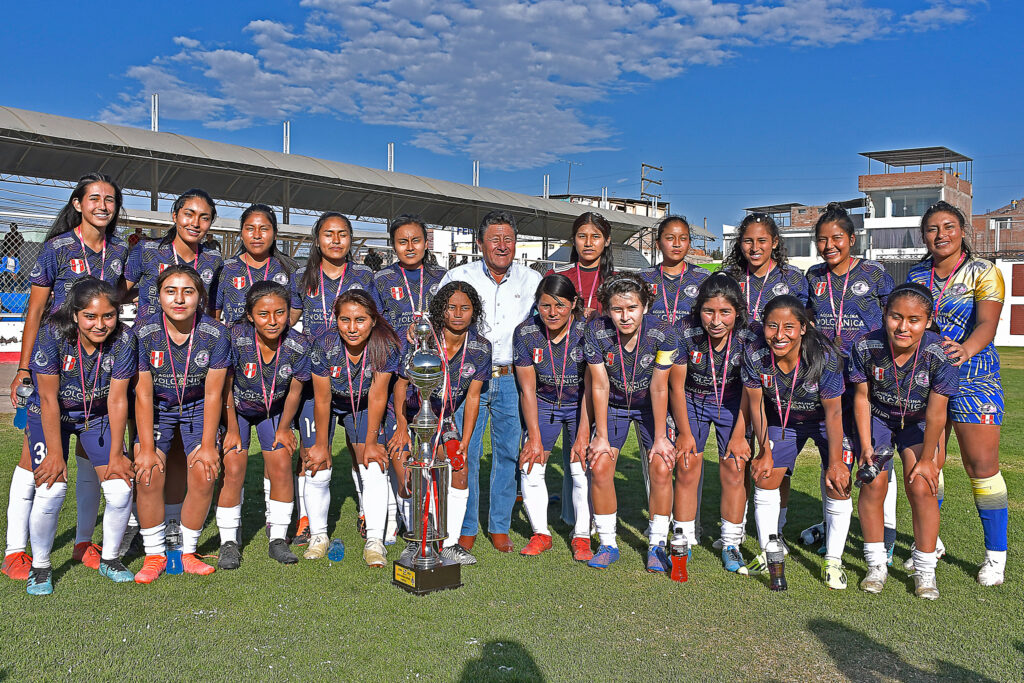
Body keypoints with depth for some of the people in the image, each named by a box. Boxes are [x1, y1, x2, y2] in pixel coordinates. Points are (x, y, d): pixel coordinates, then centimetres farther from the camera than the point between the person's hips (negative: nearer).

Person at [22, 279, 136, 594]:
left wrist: (116, 454, -12)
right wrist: (55, 453, -18)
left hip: (98, 416, 2)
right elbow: (49, 399, -21)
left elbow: (117, 400, -16)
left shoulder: (123, 339, -22)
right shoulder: (52, 335, -27)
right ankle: (40, 567, 9)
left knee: (121, 489, -10)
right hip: (51, 416, -2)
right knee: (50, 490, -16)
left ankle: (109, 559, 16)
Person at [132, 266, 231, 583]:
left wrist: (208, 445, -13)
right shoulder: (143, 332, -21)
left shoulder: (216, 334, -21)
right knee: (148, 476, -15)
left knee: (204, 475, -12)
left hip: (198, 408, 0)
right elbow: (143, 394, -16)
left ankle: (188, 552, 8)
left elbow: (213, 393, -14)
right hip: (156, 409, 0)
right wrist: (147, 448, -16)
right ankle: (154, 555, 5)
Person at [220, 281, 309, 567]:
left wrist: (284, 428, 1)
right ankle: (229, 542, 5)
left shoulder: (298, 345, -24)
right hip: (236, 409, -2)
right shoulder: (235, 338, -30)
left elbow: (295, 390, -8)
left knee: (281, 467, -7)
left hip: (274, 409, 2)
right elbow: (226, 387, -17)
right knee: (233, 469, -11)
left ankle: (278, 539, 8)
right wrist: (232, 430, -11)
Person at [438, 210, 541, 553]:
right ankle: (466, 528, 13)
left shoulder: (532, 280, 6)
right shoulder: (458, 277, 2)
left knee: (508, 452, 6)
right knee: (465, 452, -2)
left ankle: (500, 526, 21)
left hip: (512, 379, 1)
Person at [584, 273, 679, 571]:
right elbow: (600, 386, -17)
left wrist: (660, 438, -14)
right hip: (613, 406, 1)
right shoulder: (596, 331, -24)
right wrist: (601, 436, -14)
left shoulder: (663, 333, -26)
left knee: (661, 468, -14)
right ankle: (607, 544, 5)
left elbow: (659, 388, -18)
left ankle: (657, 544, 4)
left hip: (650, 407, -1)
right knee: (600, 467, -13)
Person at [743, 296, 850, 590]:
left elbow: (834, 413, -24)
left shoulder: (825, 358, -33)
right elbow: (756, 406, -12)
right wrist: (765, 452, -7)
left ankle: (833, 561, 8)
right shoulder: (755, 358, -26)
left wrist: (835, 462, -21)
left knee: (837, 485, -9)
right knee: (765, 479, -1)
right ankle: (768, 551, 17)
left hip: (824, 422, -2)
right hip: (782, 420, 3)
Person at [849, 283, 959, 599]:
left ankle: (925, 572, 6)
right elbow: (862, 398, -12)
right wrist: (866, 445, -12)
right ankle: (876, 566, 11)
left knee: (922, 488, -12)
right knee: (873, 486, -9)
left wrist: (927, 458, -12)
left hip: (918, 423, -1)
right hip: (878, 419, 1)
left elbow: (936, 414, -20)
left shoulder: (940, 354, -31)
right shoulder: (867, 347, -27)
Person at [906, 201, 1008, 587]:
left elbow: (988, 323, -20)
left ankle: (996, 555, 9)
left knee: (981, 467, -4)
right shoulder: (916, 276, 9)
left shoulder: (984, 273, -4)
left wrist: (965, 349, -40)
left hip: (974, 378, -4)